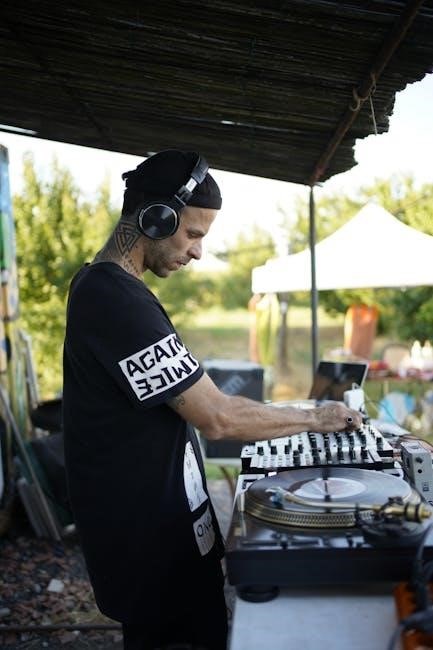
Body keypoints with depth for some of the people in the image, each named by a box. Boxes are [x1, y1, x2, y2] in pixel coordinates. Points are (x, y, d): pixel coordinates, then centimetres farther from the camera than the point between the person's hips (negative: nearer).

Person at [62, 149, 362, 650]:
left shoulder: (98, 284, 8)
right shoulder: (119, 300, -25)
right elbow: (218, 417, -26)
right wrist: (316, 418, -13)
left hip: (148, 511, 9)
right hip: (149, 532, -9)